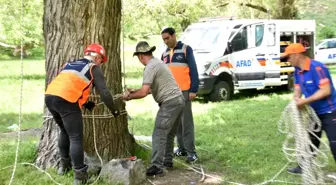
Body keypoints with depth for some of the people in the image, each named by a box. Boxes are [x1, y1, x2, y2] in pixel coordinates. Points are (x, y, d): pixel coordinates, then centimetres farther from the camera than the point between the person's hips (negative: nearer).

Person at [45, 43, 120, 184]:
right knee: (76, 138, 0)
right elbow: (104, 92, 6)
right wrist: (114, 110, 18)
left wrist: (86, 104, 37)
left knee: (65, 131, 27)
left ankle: (64, 165, 36)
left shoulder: (70, 64, 30)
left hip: (49, 96, 7)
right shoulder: (94, 68, 11)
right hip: (66, 100, -7)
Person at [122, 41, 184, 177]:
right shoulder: (157, 62, 19)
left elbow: (144, 93, -18)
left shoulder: (150, 67, -12)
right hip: (178, 99, 10)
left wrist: (129, 96, -2)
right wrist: (134, 91, 21)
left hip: (169, 102, -10)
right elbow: (152, 88, 24)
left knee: (159, 135, -8)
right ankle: (167, 162, 24)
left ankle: (157, 167, -8)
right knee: (169, 134, 16)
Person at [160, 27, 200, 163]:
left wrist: (193, 90, -13)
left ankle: (191, 152, -2)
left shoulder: (186, 49, -2)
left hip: (184, 92, -6)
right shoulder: (165, 54, 16)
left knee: (186, 122, -5)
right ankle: (181, 148, 18)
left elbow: (193, 70, -7)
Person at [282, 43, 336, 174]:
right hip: (314, 112, 9)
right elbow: (298, 87, 8)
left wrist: (305, 101, -28)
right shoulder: (297, 70, 3)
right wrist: (296, 98, -15)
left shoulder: (316, 67, -23)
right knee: (310, 141, 19)